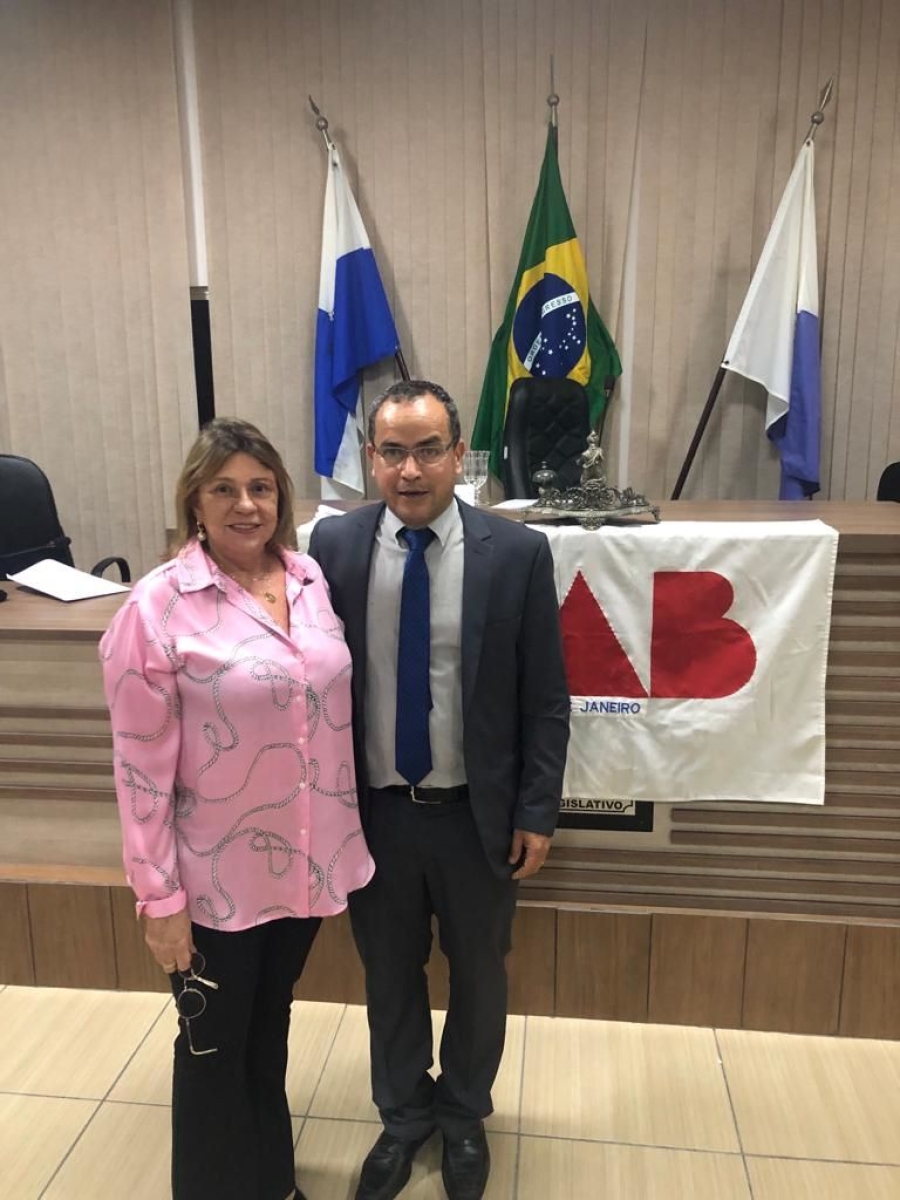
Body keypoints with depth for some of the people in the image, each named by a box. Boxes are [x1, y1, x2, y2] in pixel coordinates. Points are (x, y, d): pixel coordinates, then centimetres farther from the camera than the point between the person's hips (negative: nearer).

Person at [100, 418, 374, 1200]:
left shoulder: (312, 579, -2)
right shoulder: (158, 606, -17)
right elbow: (142, 766, -14)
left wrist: (343, 836, 10)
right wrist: (159, 897, -11)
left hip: (304, 860, 5)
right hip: (217, 875, -5)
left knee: (271, 1028, 25)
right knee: (215, 1047, 17)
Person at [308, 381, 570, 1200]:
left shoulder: (517, 553, -11)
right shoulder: (334, 546, -7)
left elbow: (546, 698, -6)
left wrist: (538, 812, -6)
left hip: (478, 814, 0)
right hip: (371, 812, 1)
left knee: (478, 974, 20)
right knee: (389, 974, 20)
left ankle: (464, 1115, 48)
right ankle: (404, 1115, 47)